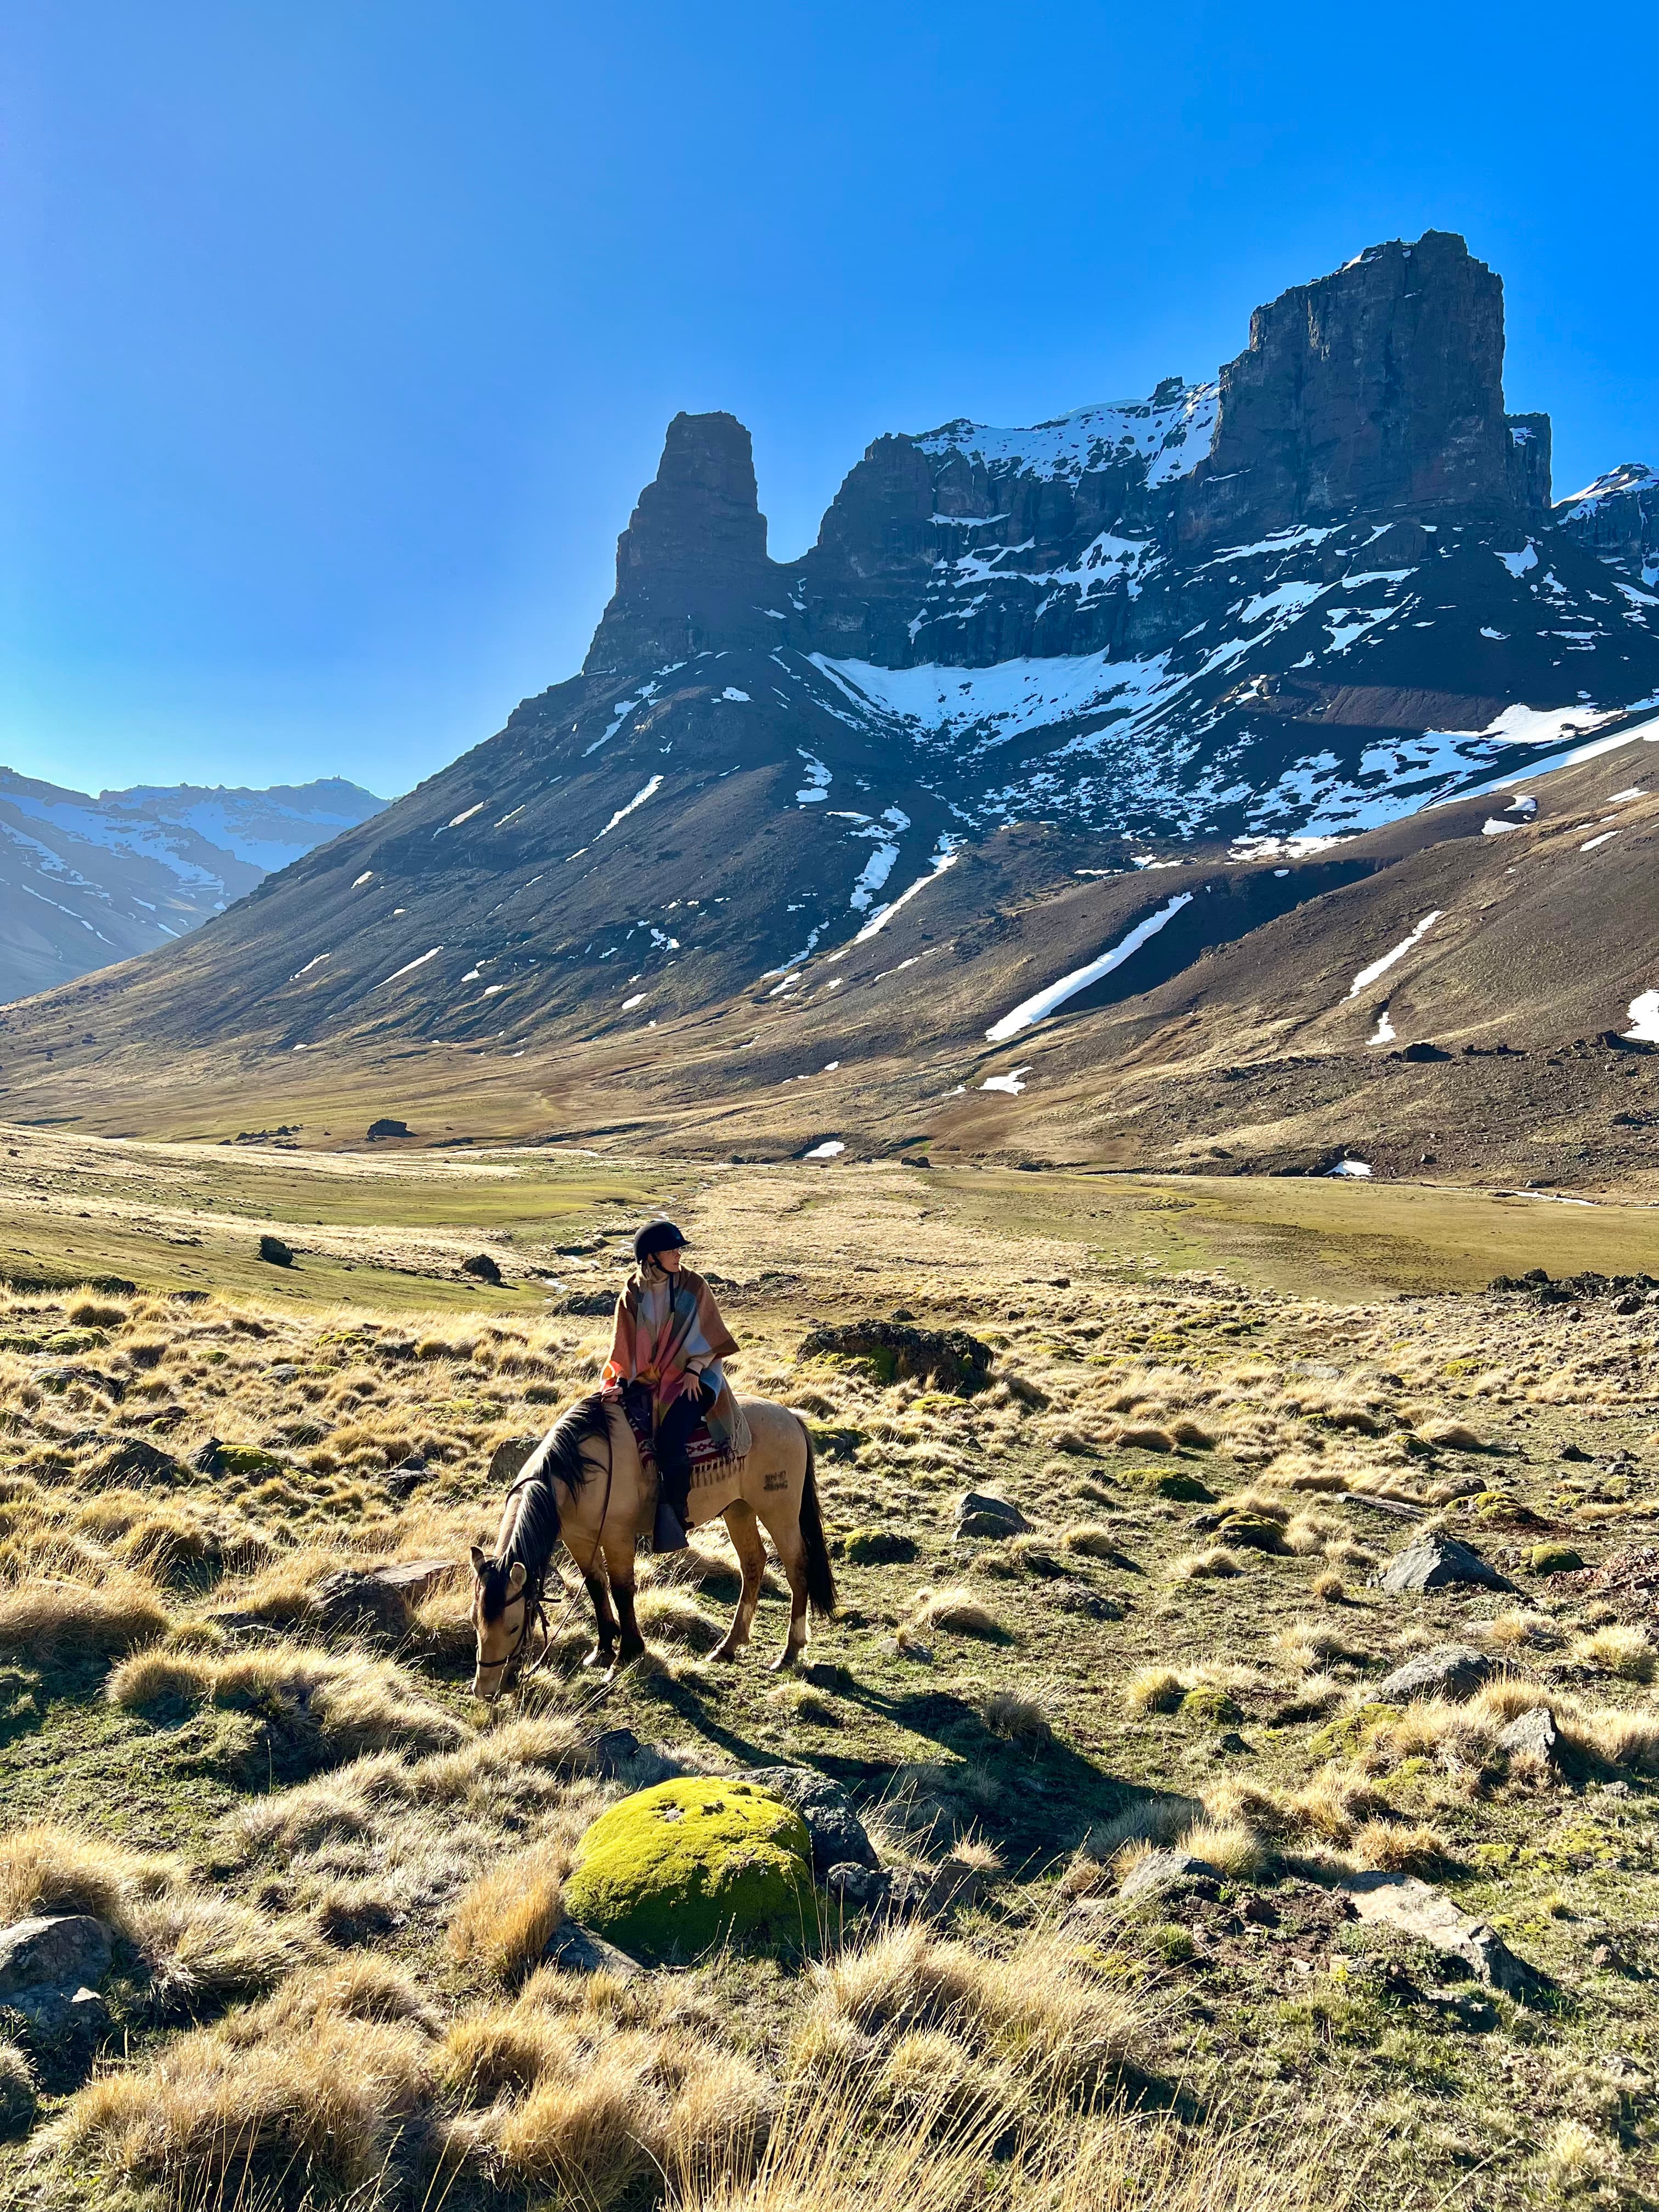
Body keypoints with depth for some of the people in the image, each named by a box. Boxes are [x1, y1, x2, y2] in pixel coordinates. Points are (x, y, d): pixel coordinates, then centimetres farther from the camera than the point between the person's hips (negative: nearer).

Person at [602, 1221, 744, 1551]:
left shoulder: (693, 1286, -2)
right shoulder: (632, 1294, 3)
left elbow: (708, 1335, 1)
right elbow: (623, 1346, 7)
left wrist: (694, 1370, -12)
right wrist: (622, 1383, -7)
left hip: (690, 1375, -3)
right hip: (645, 1378, 3)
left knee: (669, 1439, -25)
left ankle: (676, 1516, -10)